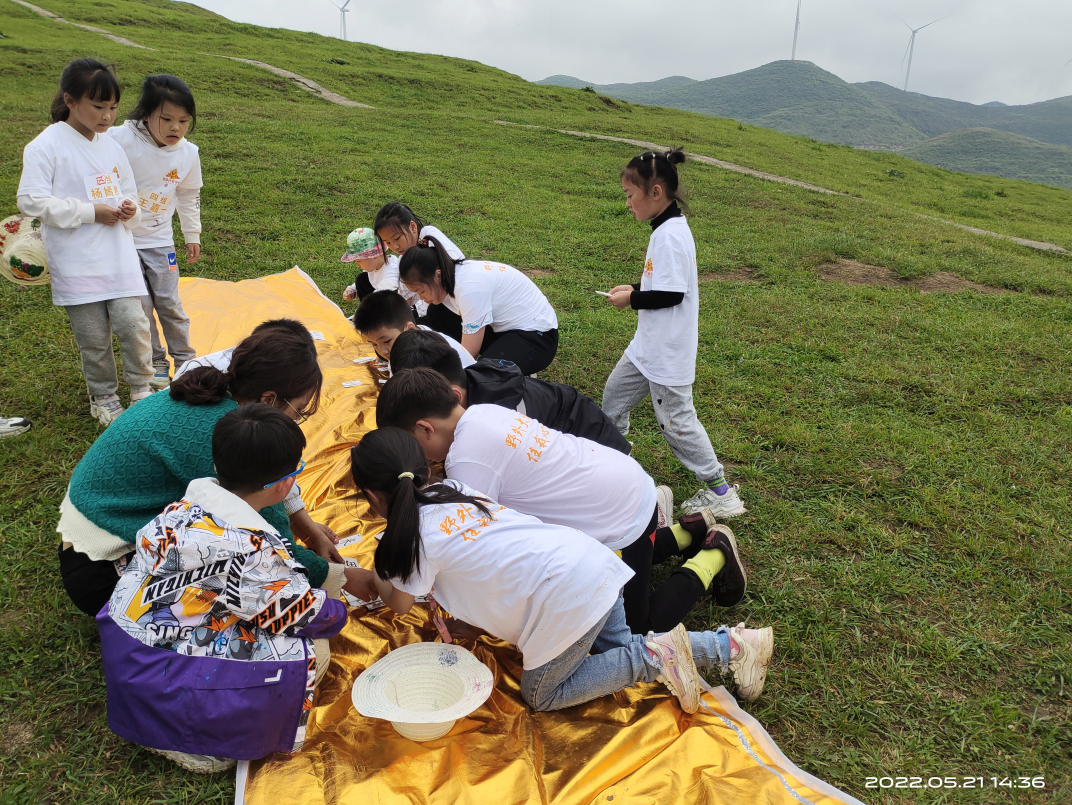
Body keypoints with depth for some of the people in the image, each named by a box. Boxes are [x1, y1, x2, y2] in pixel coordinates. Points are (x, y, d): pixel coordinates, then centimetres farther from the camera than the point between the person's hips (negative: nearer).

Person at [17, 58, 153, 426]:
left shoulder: (112, 147, 12)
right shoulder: (46, 145, -6)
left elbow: (129, 196, 22)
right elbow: (31, 200, -12)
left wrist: (129, 210, -3)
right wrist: (91, 211, -14)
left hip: (119, 258, 4)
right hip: (76, 266, -4)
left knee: (133, 324, -7)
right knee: (93, 338, 4)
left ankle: (142, 388, 14)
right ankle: (103, 398, 24)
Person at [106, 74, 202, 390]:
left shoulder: (188, 154, -4)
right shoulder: (120, 140, -19)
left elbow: (189, 196, 12)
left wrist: (193, 236, 17)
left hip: (159, 240, 3)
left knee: (169, 303, 6)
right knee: (139, 305, 2)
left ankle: (185, 360, 22)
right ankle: (155, 363, 18)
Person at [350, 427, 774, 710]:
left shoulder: (416, 536, -5)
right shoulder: (452, 490, 16)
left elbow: (399, 603, 13)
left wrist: (377, 576, 31)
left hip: (564, 597, -8)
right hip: (592, 557, 9)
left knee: (541, 695, 12)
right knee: (617, 647, 27)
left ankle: (654, 656, 0)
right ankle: (731, 644, 17)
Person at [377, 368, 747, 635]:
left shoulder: (466, 460, -25)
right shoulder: (481, 413, 0)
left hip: (619, 520, -9)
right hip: (626, 484, 9)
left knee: (631, 632, 8)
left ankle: (712, 555, 16)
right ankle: (691, 530, 33)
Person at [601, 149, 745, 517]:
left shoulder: (670, 235, -23)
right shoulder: (669, 228, 7)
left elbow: (671, 294, -26)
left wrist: (632, 300, -14)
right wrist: (635, 288, 7)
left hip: (668, 352, -10)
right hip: (648, 344, 10)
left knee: (676, 420, -2)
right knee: (615, 393, 22)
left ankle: (720, 491, 9)